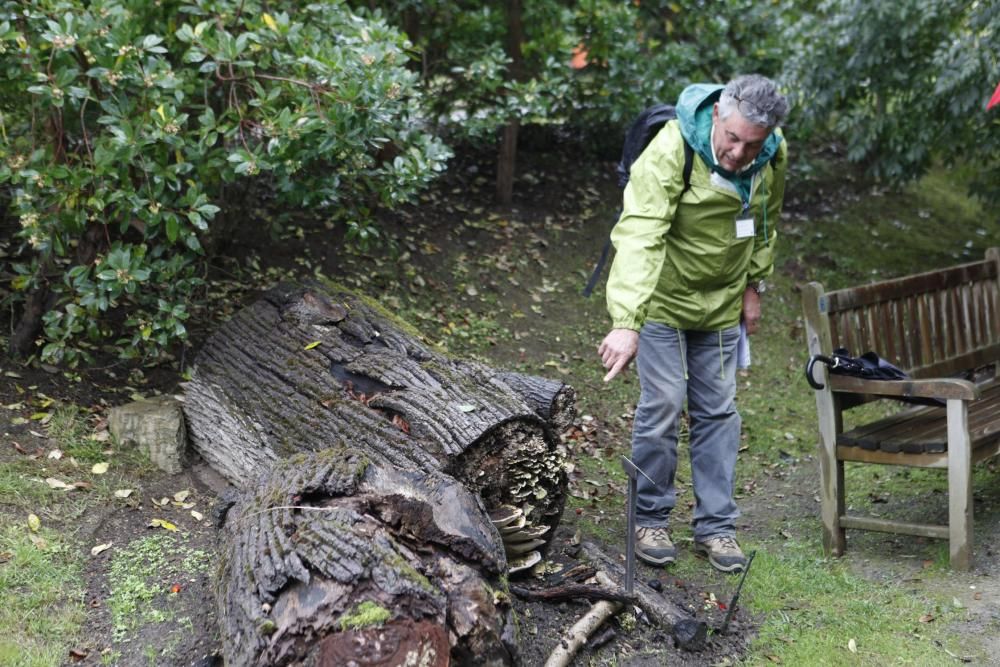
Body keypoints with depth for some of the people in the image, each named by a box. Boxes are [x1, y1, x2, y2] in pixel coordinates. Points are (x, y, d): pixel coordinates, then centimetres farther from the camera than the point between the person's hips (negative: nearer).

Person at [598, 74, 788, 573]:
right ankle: (650, 519, 14)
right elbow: (639, 235, -40)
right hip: (662, 294, -5)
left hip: (721, 301, 5)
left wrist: (754, 286, 10)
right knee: (663, 404, -5)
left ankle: (715, 526, 19)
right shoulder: (671, 149, -30)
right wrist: (626, 322, -50)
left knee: (718, 411, 8)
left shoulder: (773, 156, -10)